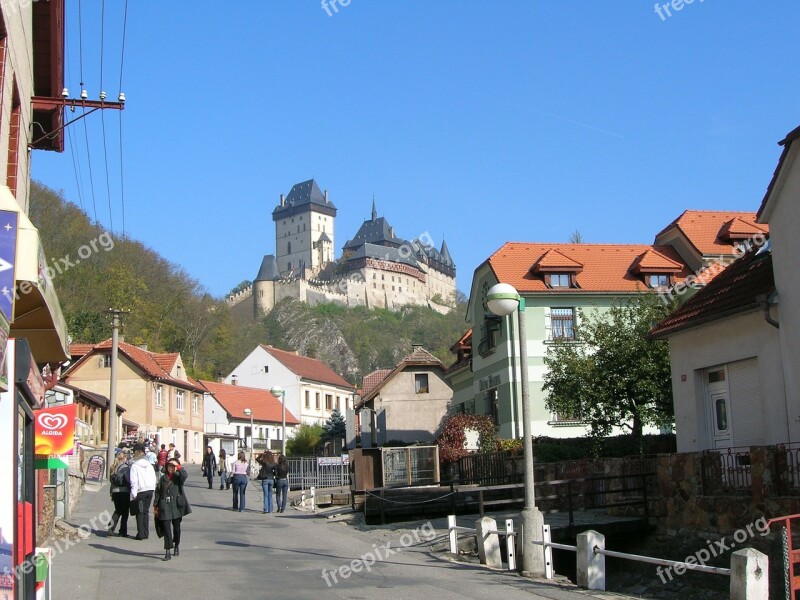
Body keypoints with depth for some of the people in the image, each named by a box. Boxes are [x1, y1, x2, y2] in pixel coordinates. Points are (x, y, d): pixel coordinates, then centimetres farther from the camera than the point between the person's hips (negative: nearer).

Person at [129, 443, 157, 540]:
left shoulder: (134, 465, -7)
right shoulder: (149, 464, 12)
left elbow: (134, 481, -12)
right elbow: (154, 478, 12)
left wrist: (133, 493, -11)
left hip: (141, 491, -5)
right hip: (150, 489, 5)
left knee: (140, 512, 1)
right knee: (146, 511, 12)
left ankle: (141, 534, -2)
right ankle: (146, 533, 12)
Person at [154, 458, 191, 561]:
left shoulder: (178, 477, 1)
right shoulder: (163, 478, 9)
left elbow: (184, 475, -24)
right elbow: (158, 492, 11)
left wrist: (178, 467, -17)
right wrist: (155, 506, 7)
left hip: (176, 506, -1)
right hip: (165, 507, 1)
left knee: (176, 527, 11)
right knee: (166, 528, -6)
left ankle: (176, 546, 33)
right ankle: (167, 552, -8)